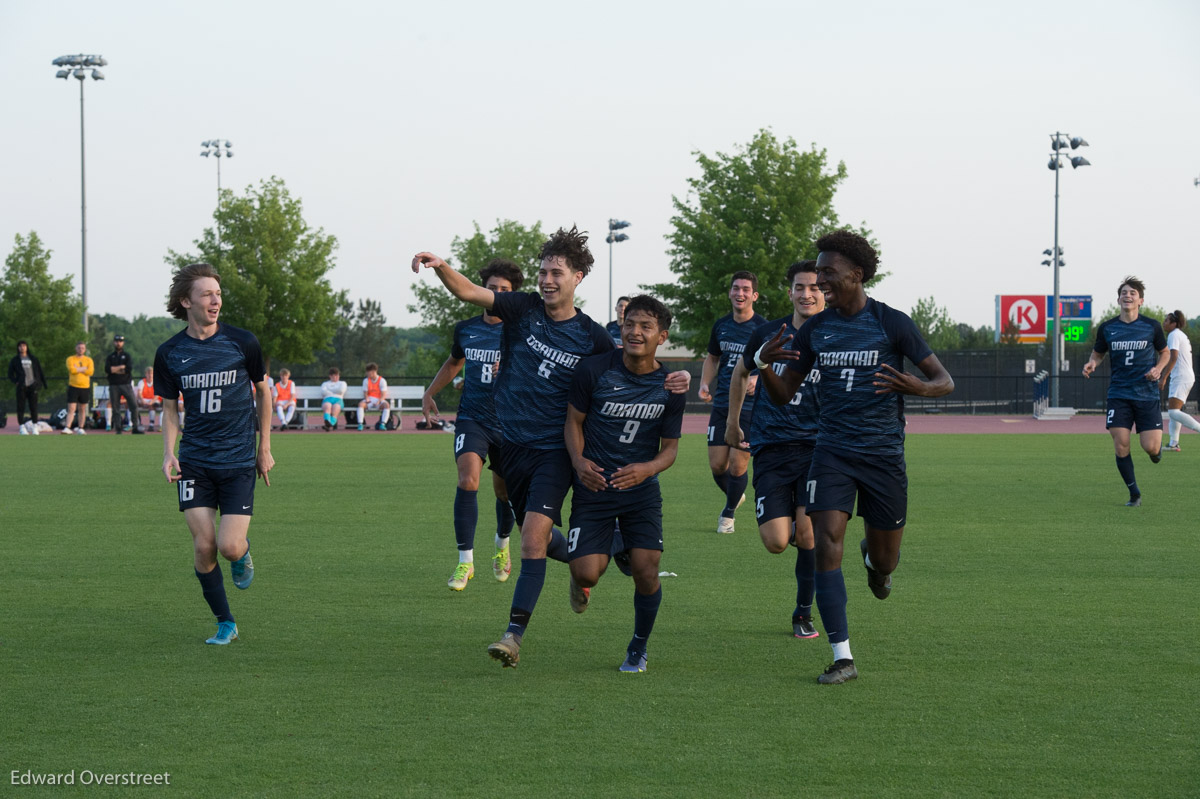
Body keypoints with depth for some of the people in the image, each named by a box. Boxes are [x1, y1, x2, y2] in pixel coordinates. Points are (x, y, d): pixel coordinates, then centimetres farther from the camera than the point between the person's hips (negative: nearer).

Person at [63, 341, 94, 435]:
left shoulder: (88, 360, 8)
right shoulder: (70, 359, 3)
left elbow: (91, 371, -8)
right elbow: (71, 369, -14)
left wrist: (77, 369, -9)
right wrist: (83, 369, -6)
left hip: (85, 387, 2)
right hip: (73, 387, -2)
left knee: (82, 410, 8)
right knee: (71, 409, -9)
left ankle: (80, 428, 16)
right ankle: (67, 428, -14)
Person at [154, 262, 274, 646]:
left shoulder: (242, 342, -4)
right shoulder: (169, 353, 0)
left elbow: (263, 391, 10)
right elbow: (170, 407, 11)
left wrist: (264, 448, 11)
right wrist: (169, 453, -5)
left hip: (238, 461, -1)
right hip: (194, 462, 1)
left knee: (230, 548, -12)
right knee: (203, 547, -6)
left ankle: (244, 552, 26)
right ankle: (225, 624, 11)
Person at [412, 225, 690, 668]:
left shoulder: (591, 337, -2)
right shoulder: (524, 309, -1)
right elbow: (469, 292, -12)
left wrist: (669, 382, -10)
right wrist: (439, 266, -31)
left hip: (554, 449, -3)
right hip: (512, 444, 3)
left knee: (534, 533, -18)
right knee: (536, 536, 14)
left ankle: (515, 633, -16)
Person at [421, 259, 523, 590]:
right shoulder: (465, 329, 5)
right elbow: (453, 363, 25)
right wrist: (429, 393, 24)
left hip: (508, 422, -1)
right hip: (471, 417, 1)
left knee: (504, 490, 13)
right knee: (468, 480, -22)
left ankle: (502, 545, 46)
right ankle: (465, 562, -17)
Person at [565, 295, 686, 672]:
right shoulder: (595, 369, -10)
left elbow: (670, 447, 3)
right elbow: (573, 421, 0)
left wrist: (646, 468, -19)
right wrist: (579, 460, -19)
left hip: (642, 490, 1)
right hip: (594, 486, -1)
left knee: (646, 572, -10)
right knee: (585, 575, -13)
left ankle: (638, 649, 17)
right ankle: (608, 548, 27)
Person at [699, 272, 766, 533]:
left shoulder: (763, 329, -7)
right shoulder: (721, 325, 9)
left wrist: (758, 379, -26)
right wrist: (705, 384, 5)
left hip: (750, 408, -4)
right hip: (721, 404, 4)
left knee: (737, 467, -6)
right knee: (717, 465, 1)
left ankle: (729, 512, 17)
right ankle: (735, 496, 31)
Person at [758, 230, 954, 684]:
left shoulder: (892, 324, -5)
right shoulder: (815, 329, 5)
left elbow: (945, 382, -3)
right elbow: (783, 395, 10)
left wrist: (916, 386, -26)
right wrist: (763, 366, -11)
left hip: (883, 454, -2)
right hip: (833, 452, 2)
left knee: (884, 560, 8)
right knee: (826, 545, -15)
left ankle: (874, 560, 49)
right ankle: (842, 658, -12)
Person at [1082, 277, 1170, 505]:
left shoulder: (1152, 326, -1)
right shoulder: (1107, 328, 2)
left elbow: (1165, 352, 13)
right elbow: (1098, 353, 16)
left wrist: (1158, 368, -8)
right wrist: (1092, 363, -7)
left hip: (1147, 393, -1)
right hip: (1119, 394, 1)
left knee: (1150, 447, -10)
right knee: (1121, 446, -8)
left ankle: (1157, 447, 30)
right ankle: (1134, 494, 10)